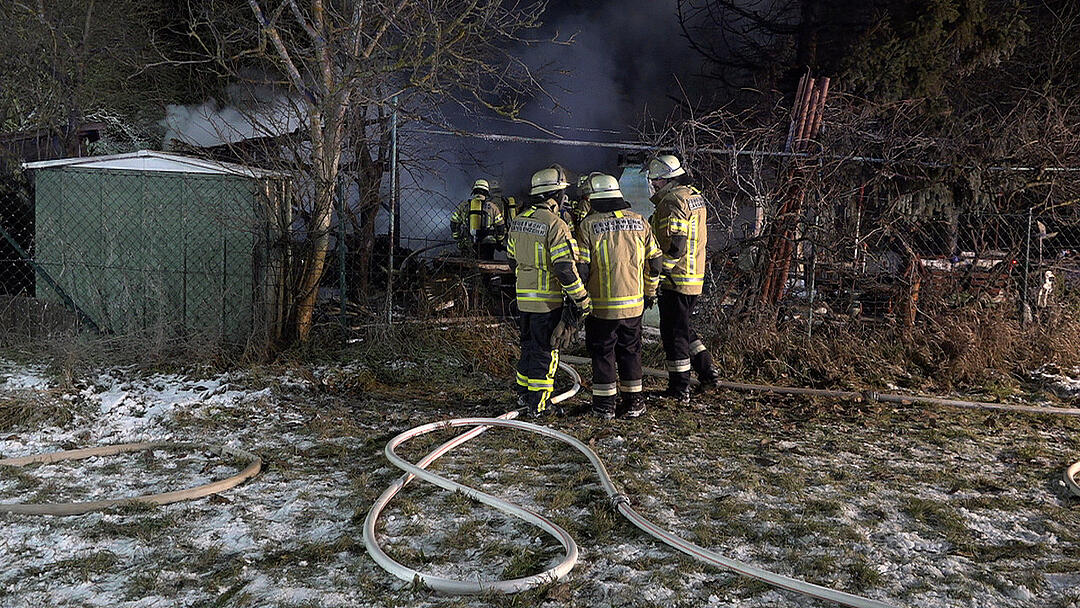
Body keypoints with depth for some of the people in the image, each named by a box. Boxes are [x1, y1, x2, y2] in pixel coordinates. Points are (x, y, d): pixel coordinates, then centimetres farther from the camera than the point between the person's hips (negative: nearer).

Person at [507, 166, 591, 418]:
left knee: (529, 347, 20)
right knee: (544, 351, 3)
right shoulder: (555, 225, -18)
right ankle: (537, 405, 9)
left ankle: (523, 396, 30)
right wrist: (582, 300, -13)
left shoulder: (518, 221, 7)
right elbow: (565, 268, -21)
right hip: (547, 300, -7)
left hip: (523, 297, 7)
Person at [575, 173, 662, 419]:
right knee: (630, 351, 15)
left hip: (602, 305, -3)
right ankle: (633, 403, 21)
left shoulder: (588, 226, -10)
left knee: (602, 353, 8)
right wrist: (650, 292, 20)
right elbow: (654, 261, 8)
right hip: (634, 303, 4)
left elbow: (581, 268, -11)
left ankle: (605, 405, 13)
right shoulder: (639, 222, 3)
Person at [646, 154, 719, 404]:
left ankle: (679, 389, 7)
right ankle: (707, 372, 26)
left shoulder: (672, 202, -17)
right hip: (695, 278, 10)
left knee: (673, 332, 0)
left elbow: (675, 245, -25)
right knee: (683, 328, 22)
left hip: (676, 280, -10)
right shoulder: (694, 196, 14)